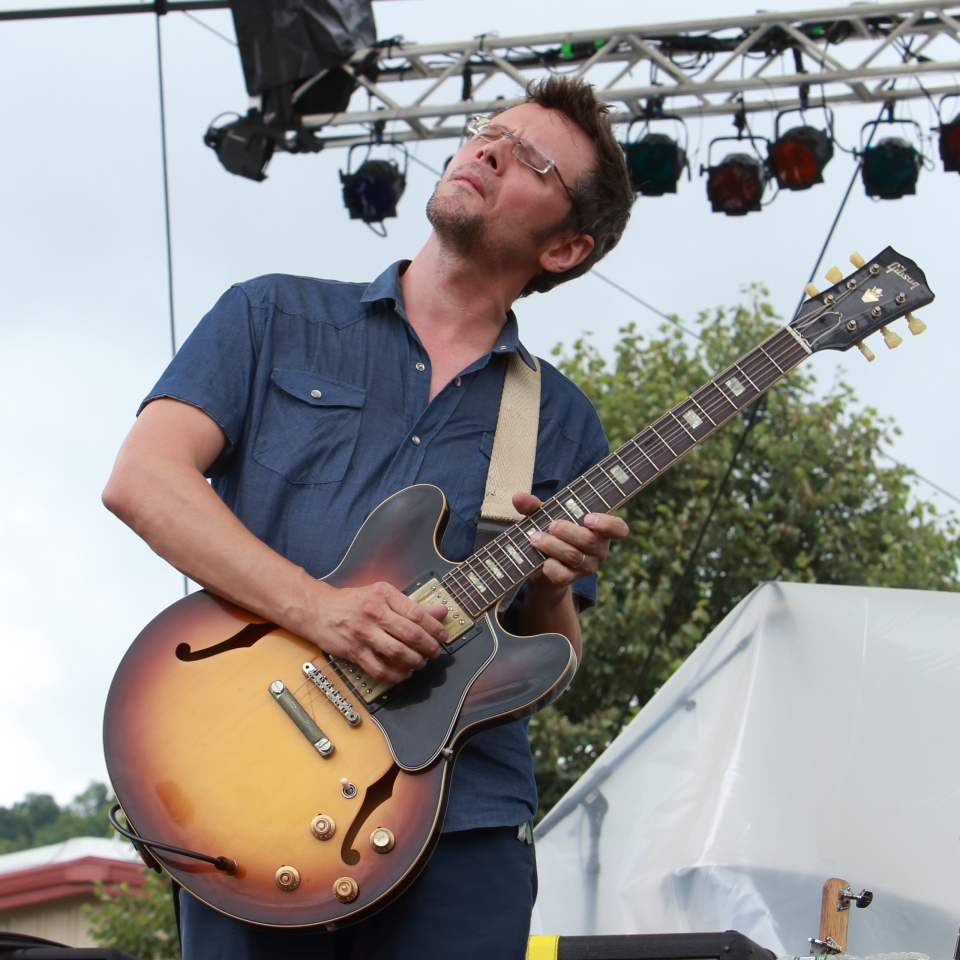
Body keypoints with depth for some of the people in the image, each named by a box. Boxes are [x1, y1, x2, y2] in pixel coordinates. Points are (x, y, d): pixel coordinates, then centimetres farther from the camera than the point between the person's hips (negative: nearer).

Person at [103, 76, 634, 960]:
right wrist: (316, 608, -16)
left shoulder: (562, 424, 16)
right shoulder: (274, 319, 11)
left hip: (463, 816, 2)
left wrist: (548, 586, -7)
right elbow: (142, 479, -4)